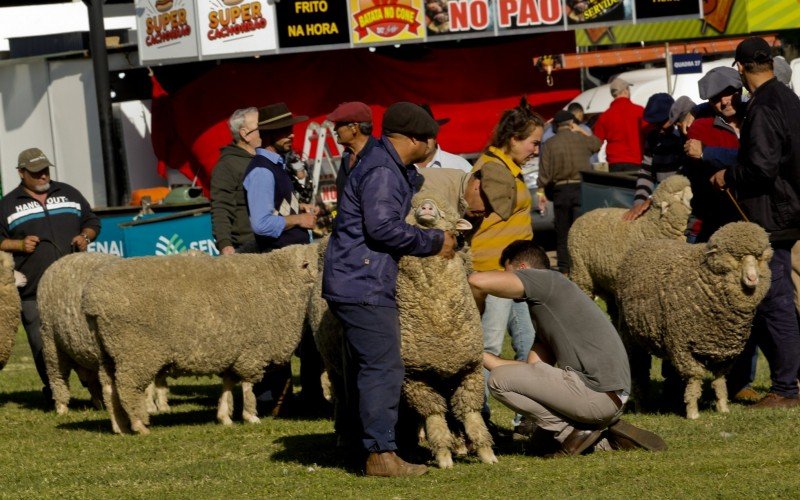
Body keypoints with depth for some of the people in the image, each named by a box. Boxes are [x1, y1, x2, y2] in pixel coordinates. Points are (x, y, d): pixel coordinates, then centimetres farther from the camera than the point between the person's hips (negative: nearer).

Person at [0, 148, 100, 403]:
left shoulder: (68, 194, 16)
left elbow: (92, 221, 24)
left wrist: (86, 236, 2)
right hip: (34, 293, -2)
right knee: (44, 346, -3)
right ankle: (54, 390, 9)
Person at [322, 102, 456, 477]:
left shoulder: (393, 169, 19)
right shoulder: (381, 172, -15)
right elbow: (383, 227, -23)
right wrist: (433, 242, -12)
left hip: (355, 285, 11)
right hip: (363, 286, -11)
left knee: (362, 370, 14)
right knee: (383, 368, -12)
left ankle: (365, 449, 20)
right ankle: (380, 454, -13)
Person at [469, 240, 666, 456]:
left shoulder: (547, 280, -5)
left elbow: (478, 281, -16)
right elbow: (534, 367, 17)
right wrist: (480, 355, 16)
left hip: (594, 392, -9)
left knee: (499, 381, -5)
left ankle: (572, 432, -2)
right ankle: (607, 439, 12)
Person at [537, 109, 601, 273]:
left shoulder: (549, 144, -1)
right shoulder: (581, 139, 0)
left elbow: (544, 172, -4)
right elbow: (597, 144, 22)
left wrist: (541, 192, 1)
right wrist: (580, 131, 21)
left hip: (560, 190, 1)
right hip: (581, 187, -1)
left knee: (562, 233, 8)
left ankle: (564, 270, 9)